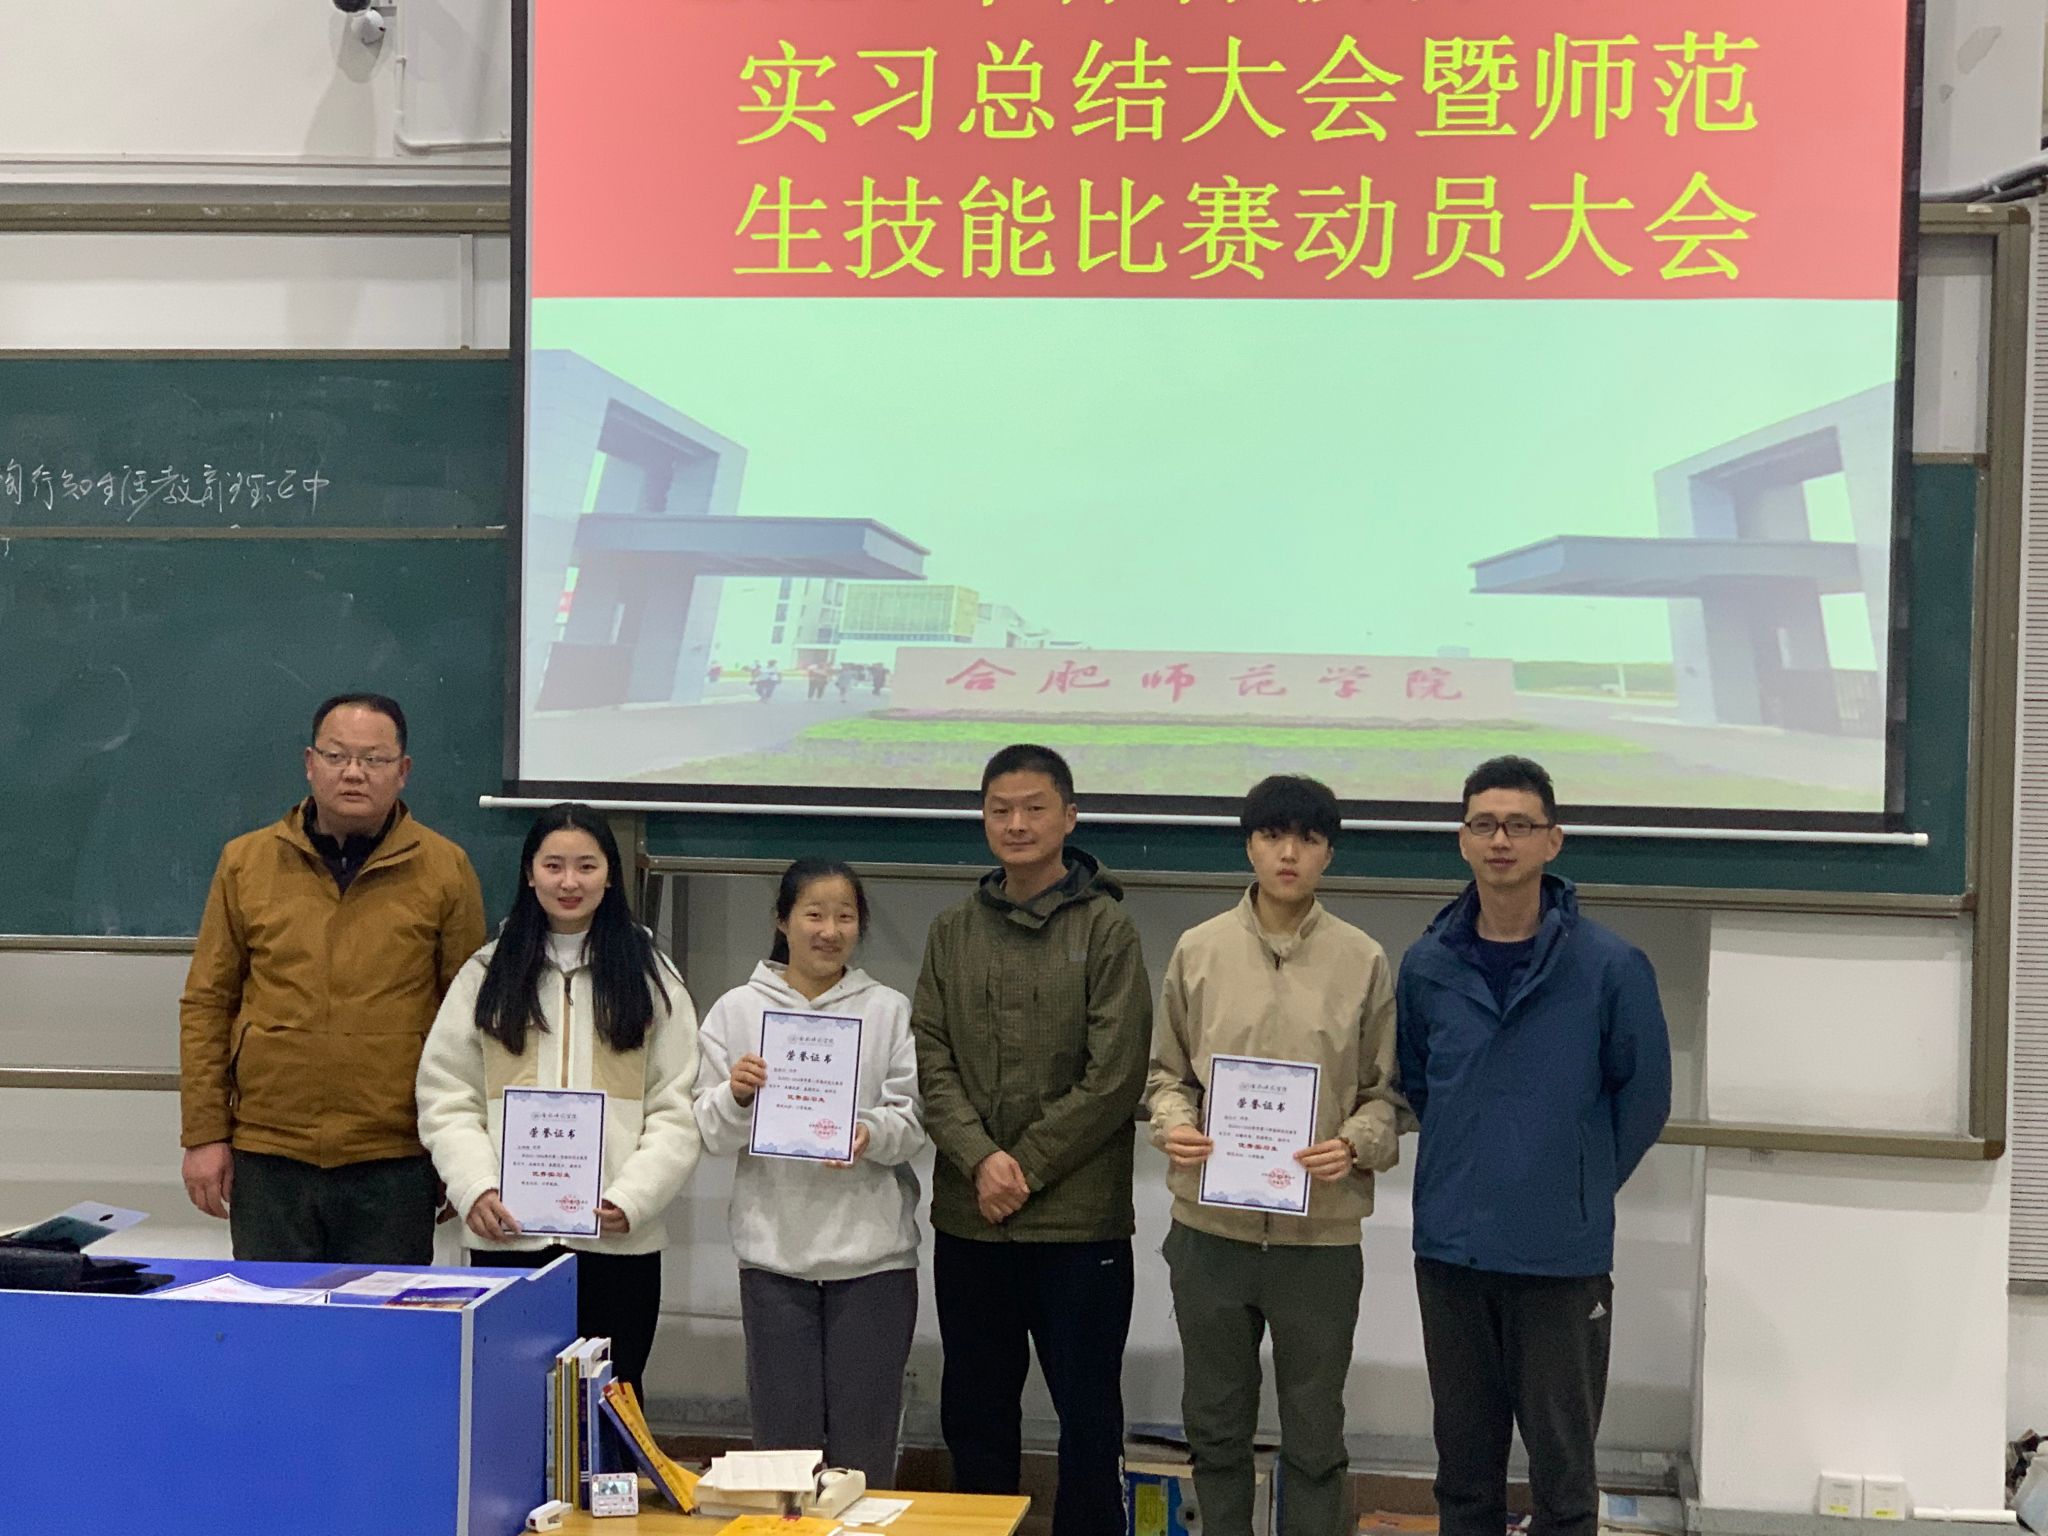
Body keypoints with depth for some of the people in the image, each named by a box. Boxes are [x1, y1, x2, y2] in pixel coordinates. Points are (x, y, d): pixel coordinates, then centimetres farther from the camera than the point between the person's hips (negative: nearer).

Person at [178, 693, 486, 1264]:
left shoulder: (445, 869, 0)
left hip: (394, 1161, -1)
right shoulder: (245, 862, 5)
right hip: (267, 1155, 2)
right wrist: (205, 1135, 2)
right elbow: (206, 1004, 7)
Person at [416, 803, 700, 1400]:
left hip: (618, 1239, 0)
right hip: (507, 1234, 1)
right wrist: (475, 1187, -12)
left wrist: (633, 1197, -13)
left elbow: (677, 1112, 1)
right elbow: (445, 1099, 3)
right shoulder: (487, 974, 8)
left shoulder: (651, 977, 6)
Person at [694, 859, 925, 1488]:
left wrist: (872, 1134, -21)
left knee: (864, 1446, 6)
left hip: (872, 1252, 0)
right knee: (783, 1434, 8)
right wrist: (735, 1097, -18)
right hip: (774, 1252, 1)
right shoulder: (736, 1010, 4)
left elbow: (913, 1123, 0)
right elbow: (710, 1134, 3)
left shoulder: (890, 1010, 4)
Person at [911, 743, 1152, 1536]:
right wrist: (980, 1158, -13)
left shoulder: (1106, 929, -4)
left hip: (1079, 1220, -4)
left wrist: (1026, 1167, -12)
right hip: (967, 1218, 4)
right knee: (974, 1413, 15)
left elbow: (1114, 1077, -9)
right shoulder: (953, 930, 8)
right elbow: (931, 1060, 2)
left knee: (1087, 1417, 6)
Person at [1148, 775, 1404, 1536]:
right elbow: (1166, 1071, 9)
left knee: (1314, 1436, 11)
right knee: (1216, 1424, 15)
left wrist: (1354, 1144, -17)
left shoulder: (1365, 961, -2)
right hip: (1211, 1227, 1)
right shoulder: (1198, 950, 1)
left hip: (1322, 1234, -1)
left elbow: (1387, 1093, 2)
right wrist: (1173, 1125, -11)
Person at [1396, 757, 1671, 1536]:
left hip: (1564, 1258, -3)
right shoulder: (1427, 966, 0)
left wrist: (1583, 1186, 6)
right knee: (1464, 1464, 15)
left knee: (1562, 1467, 7)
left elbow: (1643, 1095, 1)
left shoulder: (1610, 965, -9)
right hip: (1448, 1251, 3)